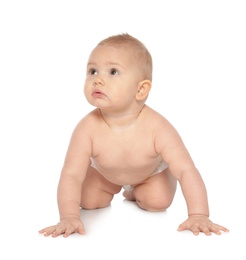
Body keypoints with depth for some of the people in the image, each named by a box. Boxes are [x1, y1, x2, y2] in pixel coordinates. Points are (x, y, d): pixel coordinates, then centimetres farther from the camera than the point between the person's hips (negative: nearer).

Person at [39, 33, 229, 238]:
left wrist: (198, 216, -52)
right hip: (104, 172, 1)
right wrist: (69, 217, -52)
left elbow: (186, 171, -44)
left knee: (158, 201, -15)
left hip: (151, 171, 0)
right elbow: (71, 175, -38)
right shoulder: (88, 128, -40)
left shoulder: (157, 128, -43)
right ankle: (112, 189, 28)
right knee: (88, 201, -6)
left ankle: (134, 192, 20)